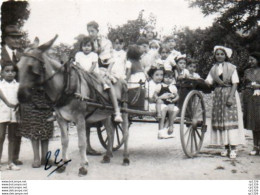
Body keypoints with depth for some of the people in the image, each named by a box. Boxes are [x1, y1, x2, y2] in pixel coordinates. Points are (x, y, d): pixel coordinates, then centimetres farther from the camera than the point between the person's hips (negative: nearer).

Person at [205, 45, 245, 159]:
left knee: (231, 119, -11)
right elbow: (208, 82, 7)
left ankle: (233, 148, -10)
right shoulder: (213, 68, 12)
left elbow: (235, 83, -5)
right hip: (218, 95, 4)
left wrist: (231, 97, -15)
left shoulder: (231, 67, 0)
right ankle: (226, 147, 9)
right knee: (219, 120, 1)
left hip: (229, 94, -4)